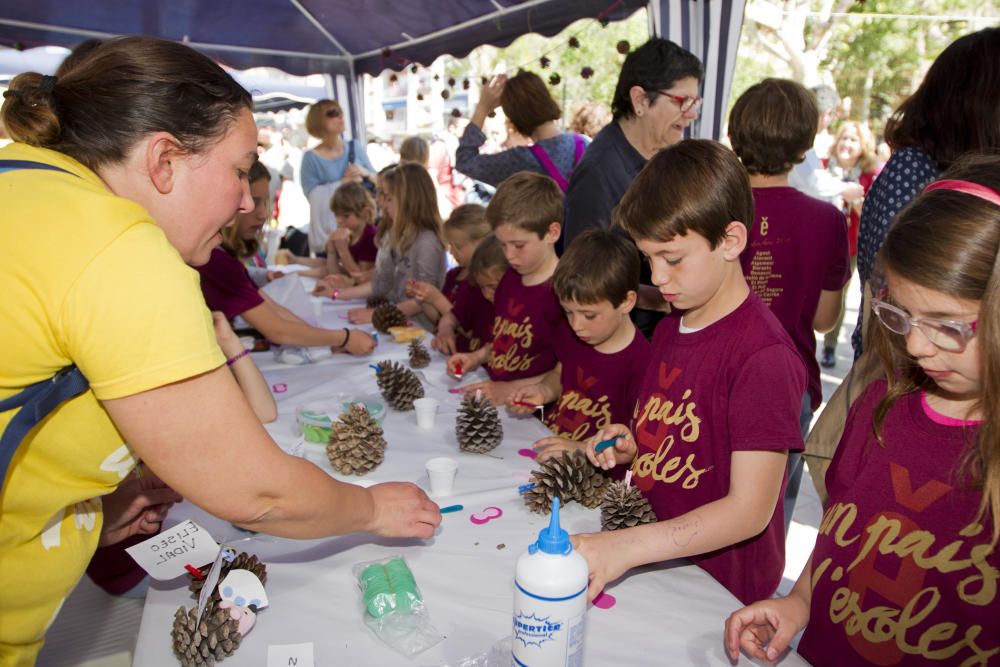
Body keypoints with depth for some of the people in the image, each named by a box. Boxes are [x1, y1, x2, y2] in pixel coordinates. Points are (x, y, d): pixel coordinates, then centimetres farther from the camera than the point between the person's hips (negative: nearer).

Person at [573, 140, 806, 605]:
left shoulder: (762, 354, -19)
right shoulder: (668, 330, 7)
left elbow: (750, 509, -20)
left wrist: (625, 547, -27)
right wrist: (630, 448, -1)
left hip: (719, 588, -7)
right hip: (652, 566, 7)